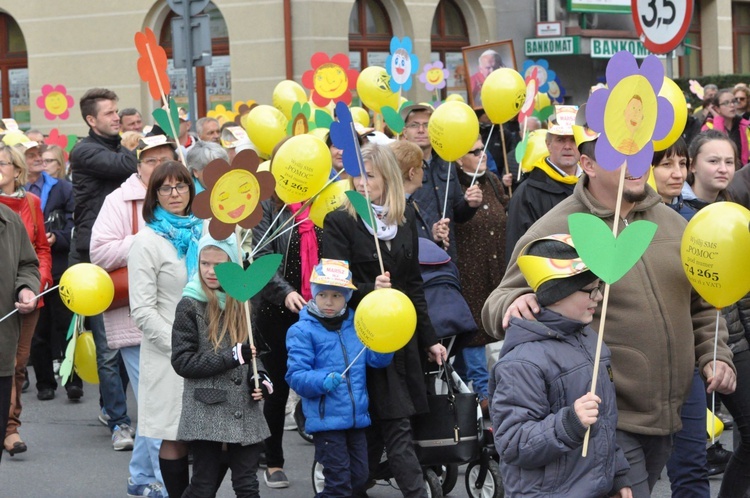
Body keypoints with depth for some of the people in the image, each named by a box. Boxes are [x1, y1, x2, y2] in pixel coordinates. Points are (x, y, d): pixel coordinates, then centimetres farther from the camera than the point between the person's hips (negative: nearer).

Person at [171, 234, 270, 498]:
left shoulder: (244, 303, 7)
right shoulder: (190, 306, -6)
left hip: (245, 414, 4)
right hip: (206, 414, -4)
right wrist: (232, 357, -17)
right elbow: (182, 362, -10)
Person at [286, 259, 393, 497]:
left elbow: (378, 359, 0)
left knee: (359, 478, 13)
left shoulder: (356, 325, 8)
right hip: (326, 420, -6)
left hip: (357, 417, 6)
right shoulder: (303, 331, -7)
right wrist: (323, 381, -30)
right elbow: (296, 375, -13)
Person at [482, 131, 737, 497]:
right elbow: (498, 308, -6)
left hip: (665, 421, 6)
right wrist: (513, 304, -29)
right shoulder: (553, 232, -9)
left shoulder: (672, 223, 10)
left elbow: (701, 304, 20)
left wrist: (716, 355, 5)